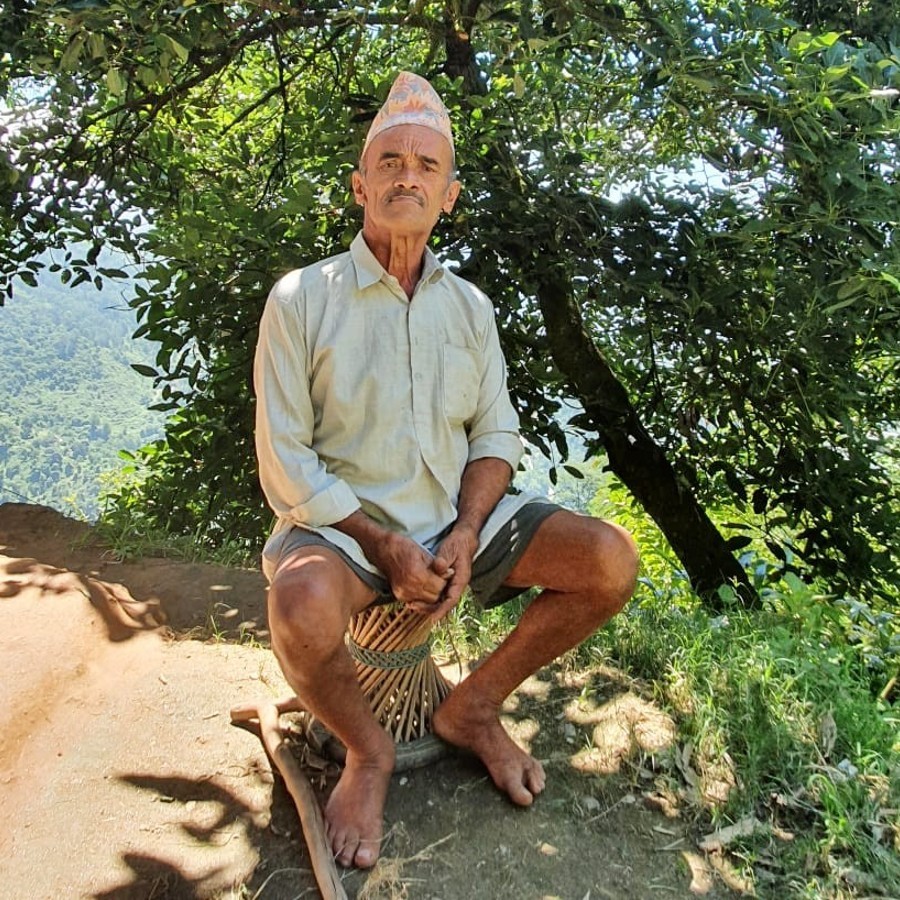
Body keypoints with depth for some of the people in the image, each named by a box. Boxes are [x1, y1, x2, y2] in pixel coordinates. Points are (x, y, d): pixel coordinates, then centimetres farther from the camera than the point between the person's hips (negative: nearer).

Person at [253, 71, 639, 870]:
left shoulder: (469, 306, 6)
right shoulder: (301, 298, -7)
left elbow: (497, 434, 7)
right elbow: (285, 460, -10)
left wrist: (465, 534, -10)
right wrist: (383, 544, -17)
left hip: (454, 519, 4)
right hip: (343, 525, -4)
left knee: (611, 561, -12)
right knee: (302, 608, -38)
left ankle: (471, 710, 8)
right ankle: (366, 749, -1)